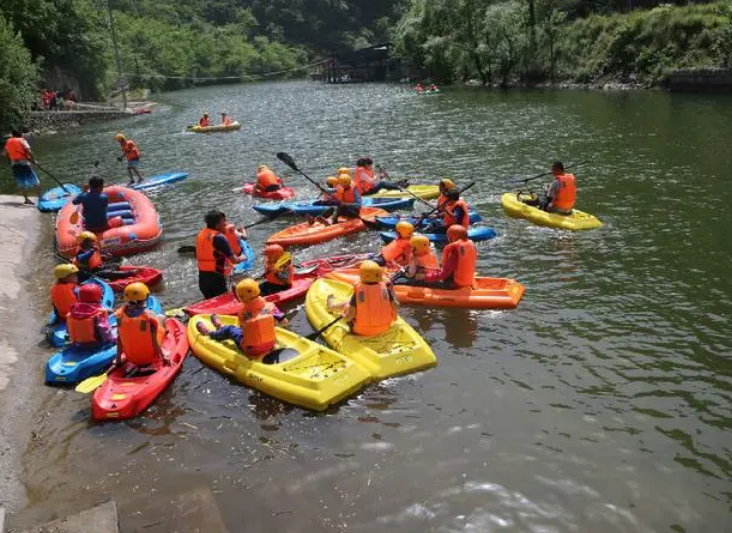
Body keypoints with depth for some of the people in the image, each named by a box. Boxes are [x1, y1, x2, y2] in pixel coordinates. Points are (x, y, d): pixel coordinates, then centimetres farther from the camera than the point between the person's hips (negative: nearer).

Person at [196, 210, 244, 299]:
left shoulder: (201, 234, 8)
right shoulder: (219, 237, -16)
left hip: (202, 276, 9)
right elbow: (234, 260, -19)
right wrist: (241, 259, 2)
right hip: (216, 278, -8)